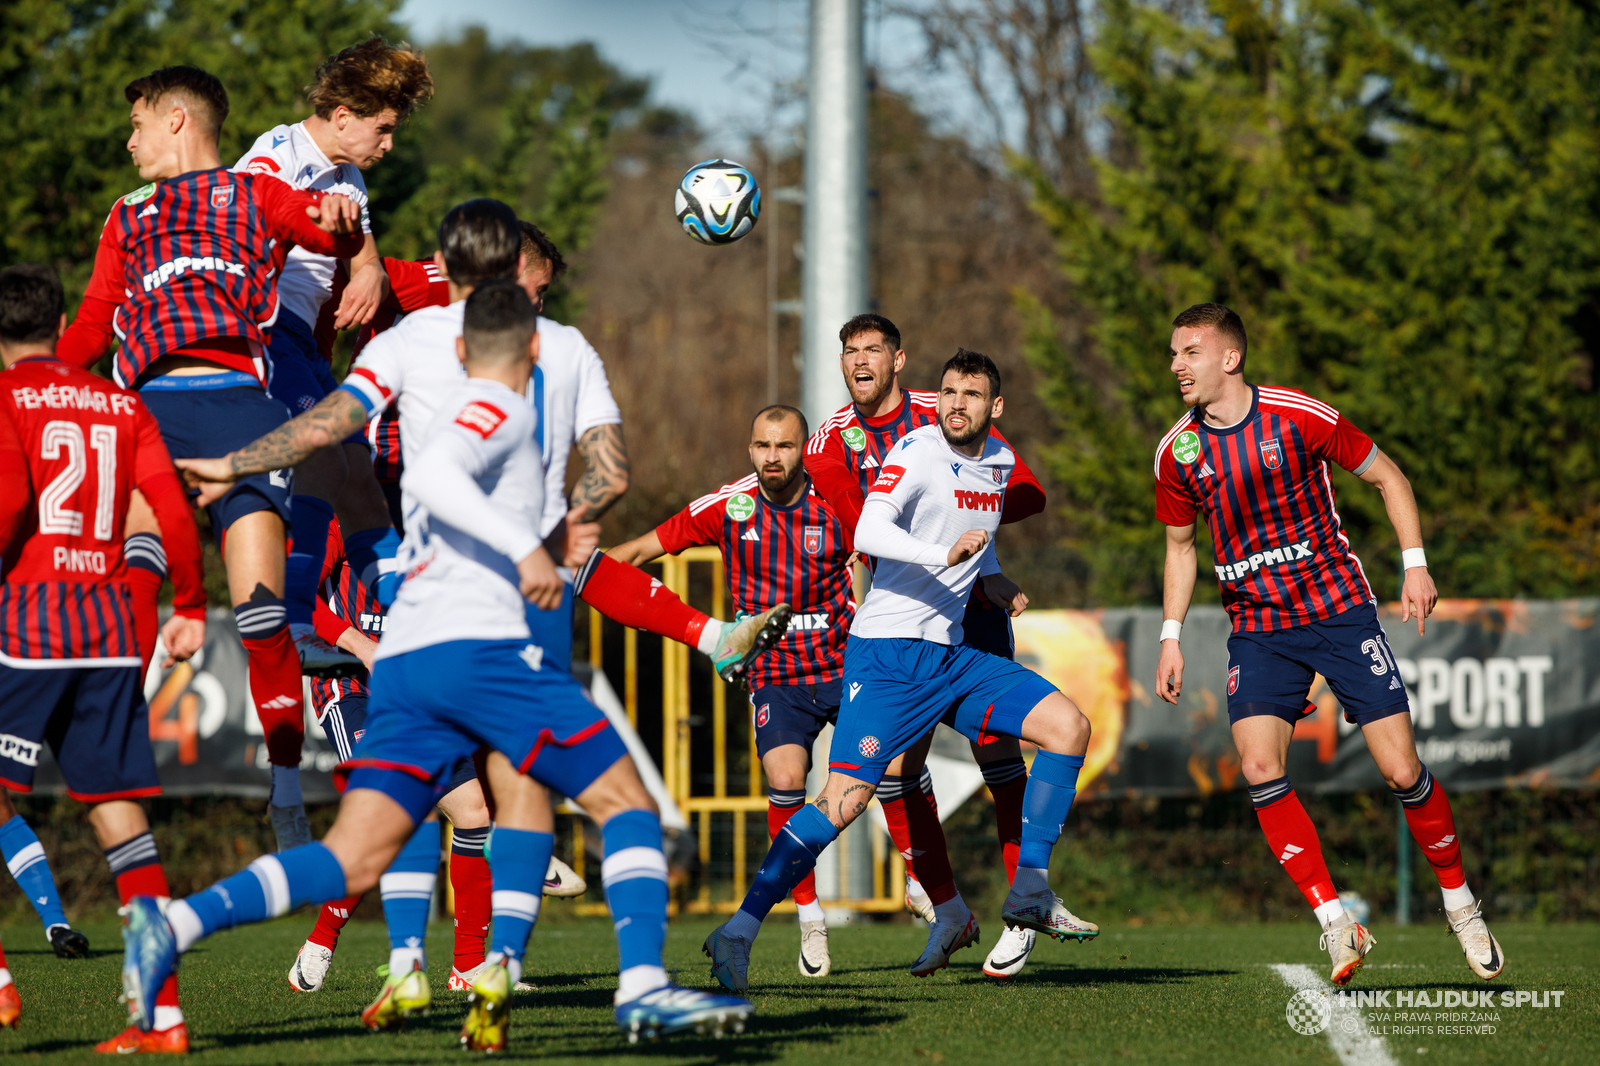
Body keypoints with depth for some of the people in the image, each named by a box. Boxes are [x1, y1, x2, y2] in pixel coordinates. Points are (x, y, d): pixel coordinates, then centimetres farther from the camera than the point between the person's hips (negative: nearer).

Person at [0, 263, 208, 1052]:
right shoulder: (120, 404, 13)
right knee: (120, 814, 5)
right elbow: (174, 508, 7)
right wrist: (190, 605, 16)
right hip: (111, 622, 5)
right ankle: (164, 1010, 0)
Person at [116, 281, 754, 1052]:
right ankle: (643, 988, -13)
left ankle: (173, 926, -17)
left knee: (352, 862, -1)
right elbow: (430, 475, -16)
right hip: (475, 642, -8)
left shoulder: (450, 414, 29)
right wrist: (525, 547, -23)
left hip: (400, 661, 8)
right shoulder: (501, 409, 2)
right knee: (625, 800, -1)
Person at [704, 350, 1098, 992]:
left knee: (1069, 727, -3)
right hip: (888, 655, -7)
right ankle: (740, 931, -12)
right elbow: (868, 534, -28)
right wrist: (945, 555, -39)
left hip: (952, 657, 7)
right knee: (844, 800, -16)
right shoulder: (918, 452, -11)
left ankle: (1030, 893, 3)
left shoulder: (999, 462, 13)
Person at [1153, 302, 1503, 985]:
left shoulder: (1299, 417, -10)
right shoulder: (1177, 453, 1)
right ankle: (1335, 923, -12)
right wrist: (1171, 635, 9)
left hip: (1339, 610, -3)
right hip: (1257, 630, 3)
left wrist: (1415, 564, -6)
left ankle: (1459, 902, 16)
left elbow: (1387, 476, 2)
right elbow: (1180, 545, 17)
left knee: (1402, 772, -7)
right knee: (1260, 770, -19)